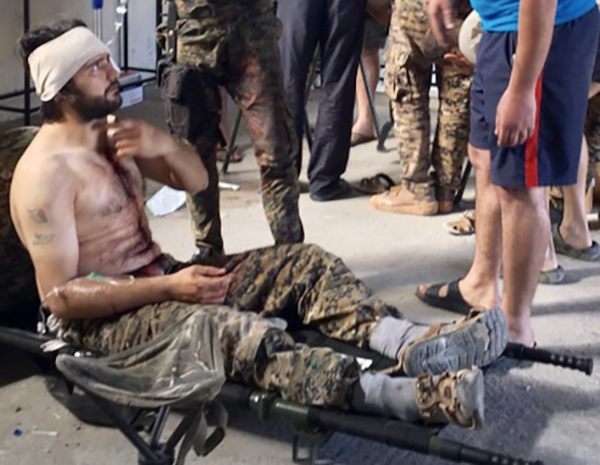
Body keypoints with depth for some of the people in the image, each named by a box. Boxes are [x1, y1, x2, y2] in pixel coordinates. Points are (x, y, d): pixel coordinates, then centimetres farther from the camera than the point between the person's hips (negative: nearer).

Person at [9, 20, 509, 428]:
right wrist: (167, 288, -27)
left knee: (304, 262, -7)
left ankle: (411, 342, -31)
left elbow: (196, 180, 14)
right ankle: (418, 397, -53)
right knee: (237, 330, -36)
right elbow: (58, 294, -21)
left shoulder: (111, 132, 9)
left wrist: (164, 145, -10)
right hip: (101, 316, -9)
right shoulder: (45, 172, -17)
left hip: (163, 276, 9)